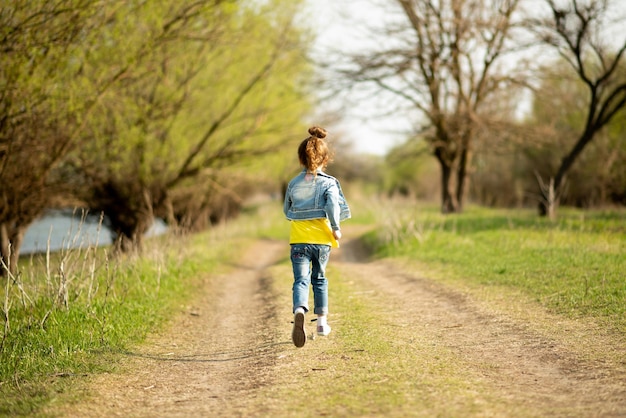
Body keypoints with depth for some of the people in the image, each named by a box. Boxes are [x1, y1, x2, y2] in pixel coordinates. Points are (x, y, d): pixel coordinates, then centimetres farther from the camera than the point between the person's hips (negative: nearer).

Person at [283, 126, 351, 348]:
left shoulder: (294, 183, 6)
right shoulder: (328, 182, -4)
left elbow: (287, 211, 17)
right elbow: (333, 205, -21)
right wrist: (336, 228, -9)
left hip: (298, 238, 0)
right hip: (321, 238, 0)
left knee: (301, 280, -7)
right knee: (319, 279, 19)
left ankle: (299, 311, -37)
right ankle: (322, 321, 26)